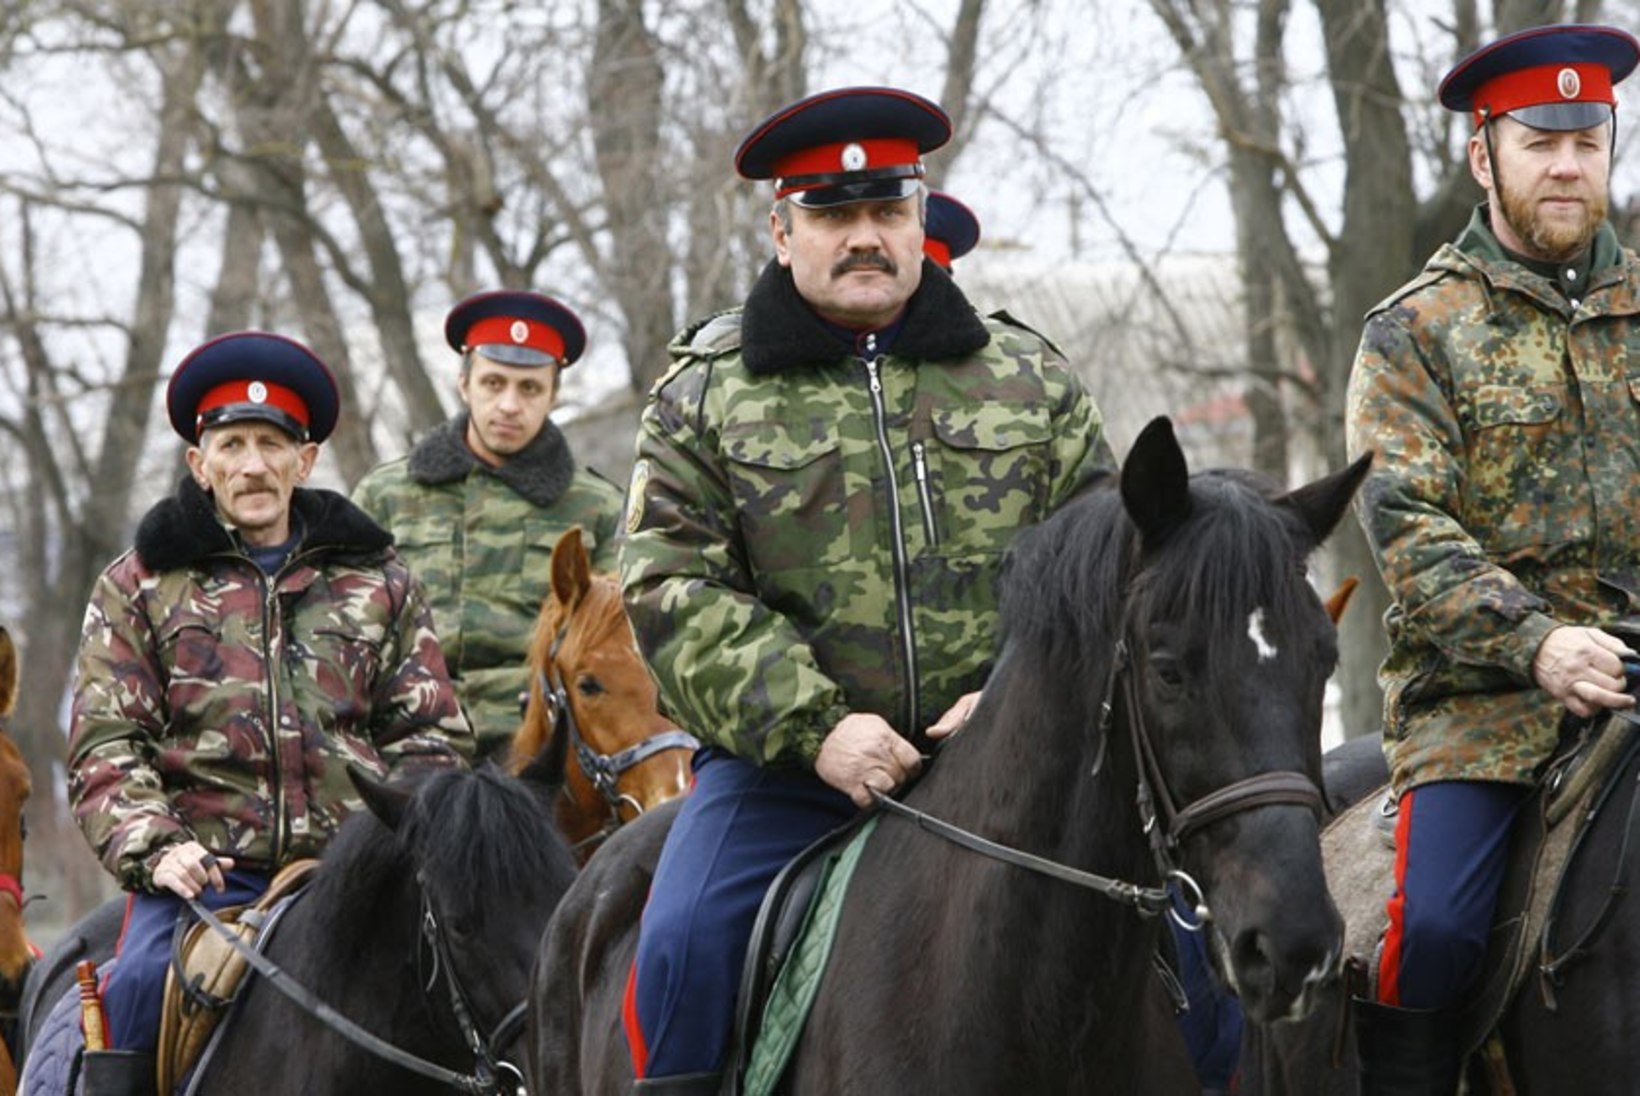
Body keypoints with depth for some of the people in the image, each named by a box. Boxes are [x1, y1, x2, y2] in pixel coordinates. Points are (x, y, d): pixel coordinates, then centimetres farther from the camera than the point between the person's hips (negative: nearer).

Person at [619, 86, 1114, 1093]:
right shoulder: (704, 397, 6)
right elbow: (673, 591, -4)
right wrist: (814, 727, -16)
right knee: (683, 943, -22)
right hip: (785, 761, -1)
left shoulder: (1031, 381, 12)